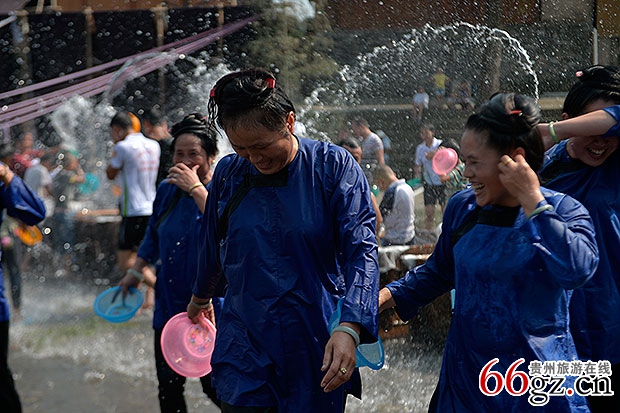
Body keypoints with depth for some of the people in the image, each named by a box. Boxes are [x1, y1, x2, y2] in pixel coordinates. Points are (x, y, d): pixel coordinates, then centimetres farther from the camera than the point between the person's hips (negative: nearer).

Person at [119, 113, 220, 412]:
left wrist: (196, 189, -31)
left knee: (214, 387, -4)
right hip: (170, 304, 6)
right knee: (169, 387, 13)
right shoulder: (167, 190, 6)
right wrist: (136, 271, 25)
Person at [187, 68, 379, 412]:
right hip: (245, 348, 2)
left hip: (317, 347, -2)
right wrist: (201, 298, 35)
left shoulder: (333, 165, -9)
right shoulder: (229, 173, 2)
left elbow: (361, 250, -16)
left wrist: (349, 328, -28)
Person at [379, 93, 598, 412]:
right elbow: (439, 271, 17)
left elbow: (576, 270, -28)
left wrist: (532, 201, -24)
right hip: (466, 373, 4)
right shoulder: (462, 207, 2)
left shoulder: (564, 212, -8)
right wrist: (389, 296, 2)